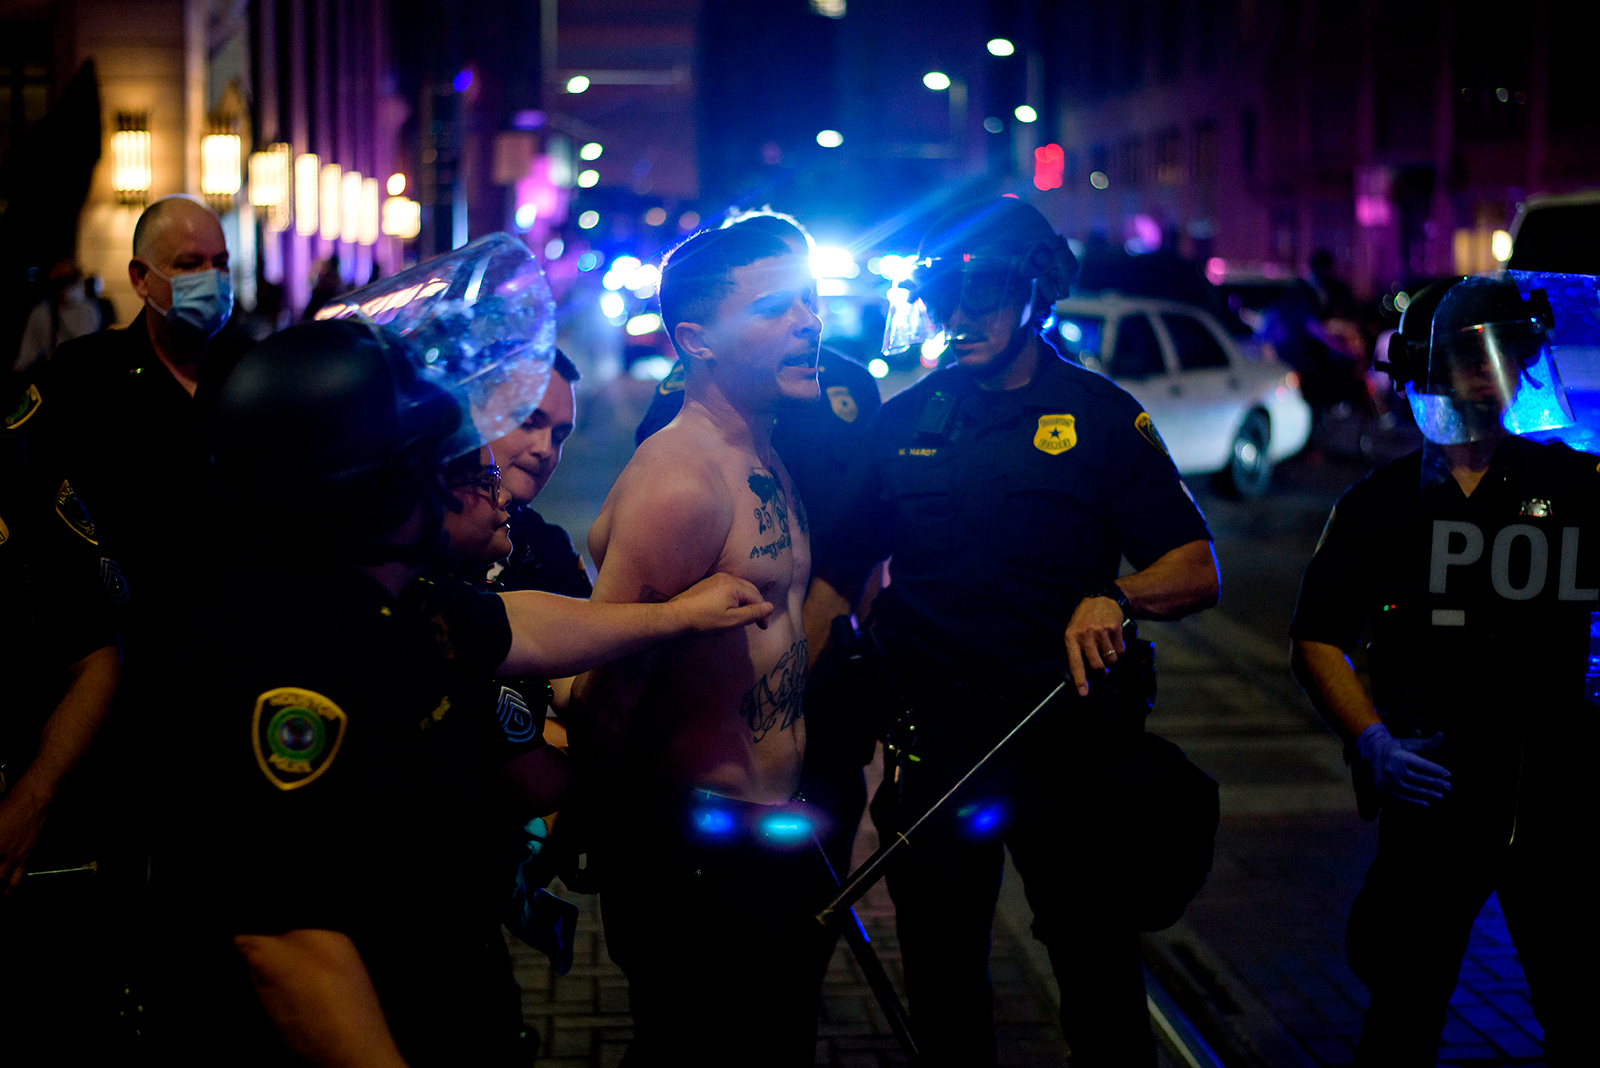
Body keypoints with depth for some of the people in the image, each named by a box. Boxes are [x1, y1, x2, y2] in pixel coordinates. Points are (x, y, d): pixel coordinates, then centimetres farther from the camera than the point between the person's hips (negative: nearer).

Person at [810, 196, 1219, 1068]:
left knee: (1099, 975, 2)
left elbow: (1196, 571, -6)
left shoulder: (1100, 415, -1)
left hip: (1068, 739, -3)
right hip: (931, 737, 3)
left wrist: (1116, 598, -27)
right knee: (940, 979, 11)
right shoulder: (903, 423, 8)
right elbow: (836, 574, 11)